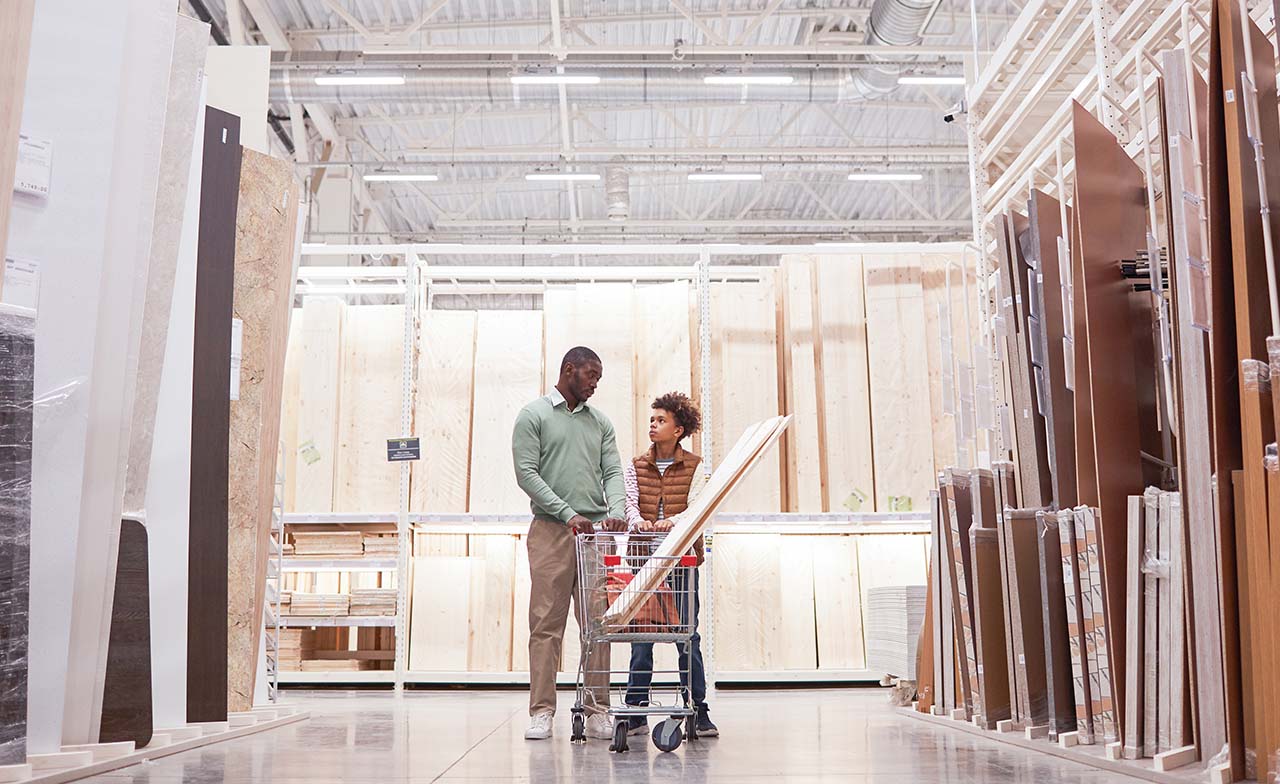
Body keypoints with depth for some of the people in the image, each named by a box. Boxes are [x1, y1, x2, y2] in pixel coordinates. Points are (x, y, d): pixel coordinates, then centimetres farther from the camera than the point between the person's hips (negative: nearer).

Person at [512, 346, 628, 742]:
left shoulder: (600, 421, 17)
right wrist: (568, 514, -15)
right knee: (546, 623, -2)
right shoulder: (534, 415, 4)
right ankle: (542, 711, 3)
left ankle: (597, 712, 6)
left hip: (595, 531, 4)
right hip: (551, 531, -4)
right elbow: (527, 472, -5)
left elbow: (613, 472, 9)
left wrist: (616, 511, -12)